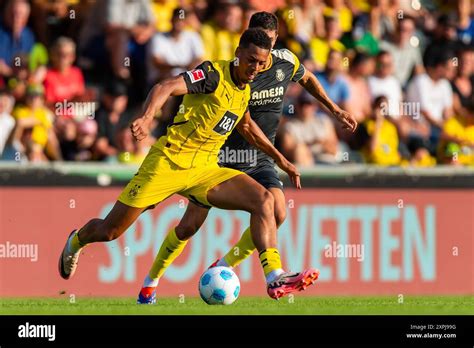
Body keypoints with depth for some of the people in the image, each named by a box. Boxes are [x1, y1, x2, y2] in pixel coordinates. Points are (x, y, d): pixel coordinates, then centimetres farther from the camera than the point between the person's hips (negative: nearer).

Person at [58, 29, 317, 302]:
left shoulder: (245, 90, 9)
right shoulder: (213, 74, -14)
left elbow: (246, 125, 32)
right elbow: (166, 88, -29)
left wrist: (279, 159, 31)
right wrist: (147, 118, -47)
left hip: (205, 171, 6)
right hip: (169, 162, -6)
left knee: (263, 200, -18)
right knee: (109, 232, 2)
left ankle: (275, 279, -25)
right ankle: (76, 243, 38)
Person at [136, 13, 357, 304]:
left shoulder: (287, 62, -3)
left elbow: (308, 79, 22)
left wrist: (335, 110, 23)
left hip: (259, 160, 4)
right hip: (221, 157, -4)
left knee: (276, 213, -20)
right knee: (190, 226, -4)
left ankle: (223, 269, -6)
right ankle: (151, 280, 17)